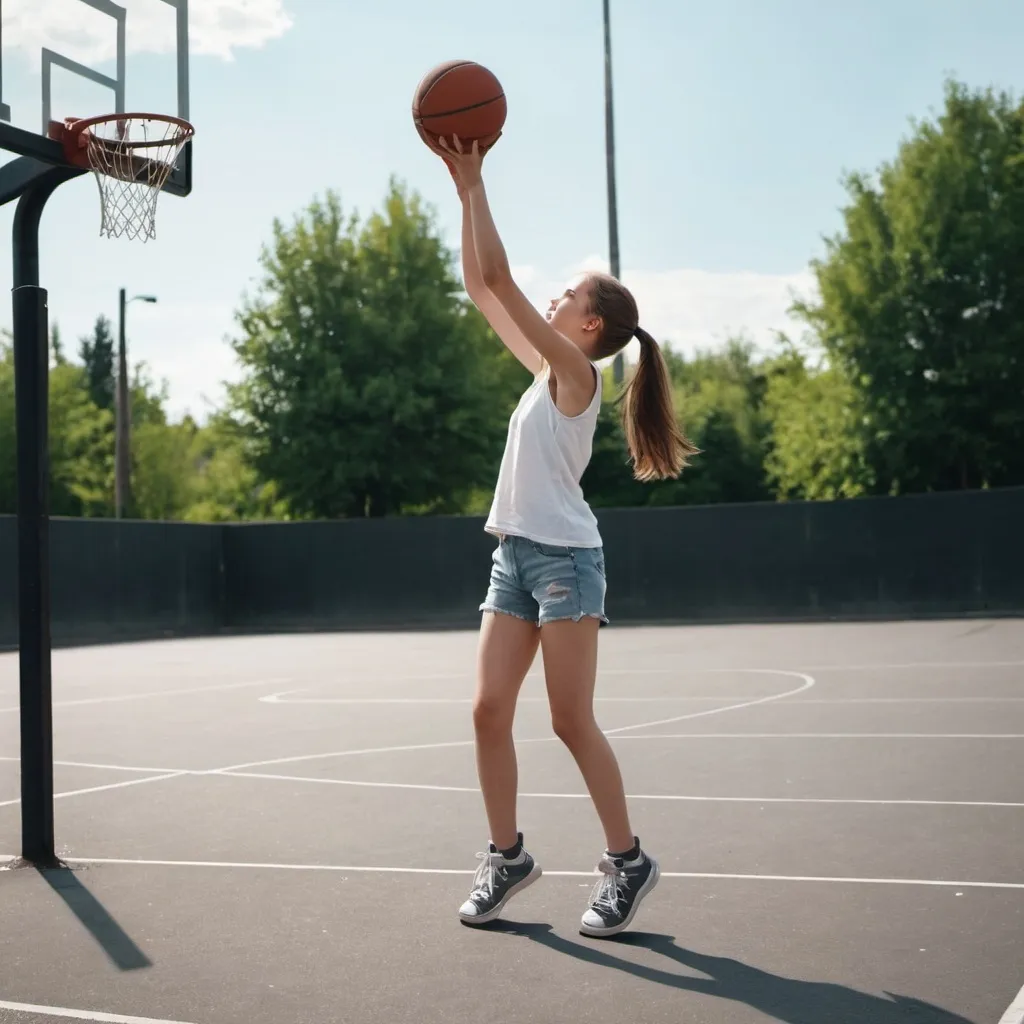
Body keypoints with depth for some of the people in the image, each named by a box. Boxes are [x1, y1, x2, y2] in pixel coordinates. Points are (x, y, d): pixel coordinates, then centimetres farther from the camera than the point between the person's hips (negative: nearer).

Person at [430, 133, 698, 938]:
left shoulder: (575, 373, -10)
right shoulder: (548, 369, 12)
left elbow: (501, 278, -16)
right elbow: (481, 289, 15)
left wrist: (474, 182, -10)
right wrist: (465, 188, 11)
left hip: (564, 558, -8)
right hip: (516, 555, 8)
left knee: (572, 721, -4)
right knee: (490, 710, 4)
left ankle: (628, 861, 10)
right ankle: (507, 855, 15)